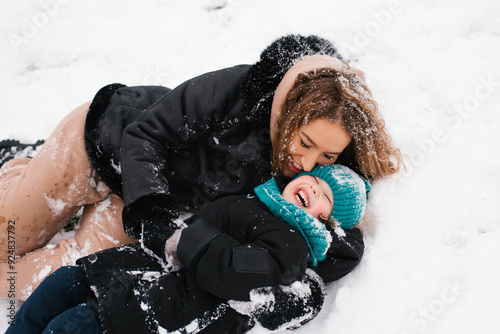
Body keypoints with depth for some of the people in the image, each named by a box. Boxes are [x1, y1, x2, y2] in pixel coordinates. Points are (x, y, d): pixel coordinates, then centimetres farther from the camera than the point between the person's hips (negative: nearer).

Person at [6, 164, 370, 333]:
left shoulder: (289, 248, -13)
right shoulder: (254, 202, 14)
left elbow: (229, 272, -25)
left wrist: (186, 237, -14)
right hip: (159, 267, 9)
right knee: (62, 282, 5)